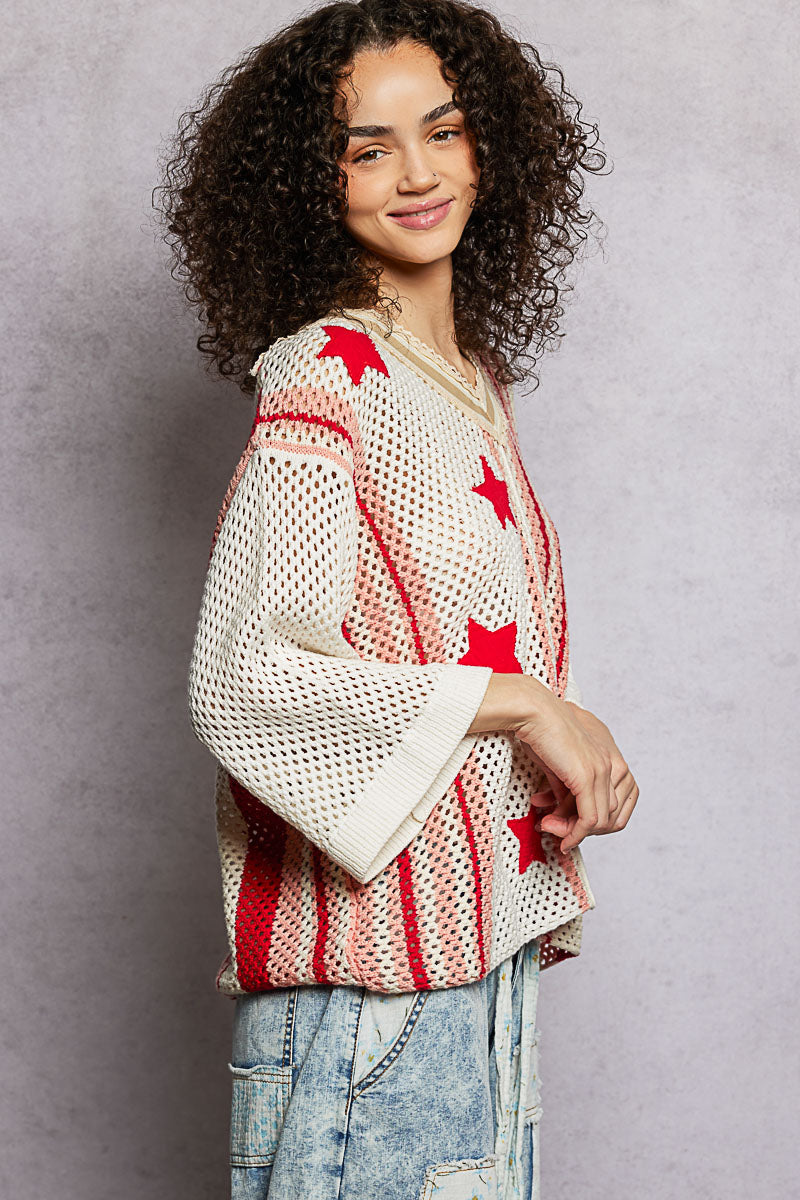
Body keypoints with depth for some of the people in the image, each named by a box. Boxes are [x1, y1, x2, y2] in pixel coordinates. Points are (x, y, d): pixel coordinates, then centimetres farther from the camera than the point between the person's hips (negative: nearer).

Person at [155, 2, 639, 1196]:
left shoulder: (476, 380, 12)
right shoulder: (327, 381, -13)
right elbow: (241, 680, -22)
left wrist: (569, 763, 4)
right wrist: (522, 702, -17)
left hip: (487, 941, 8)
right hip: (372, 972, -8)